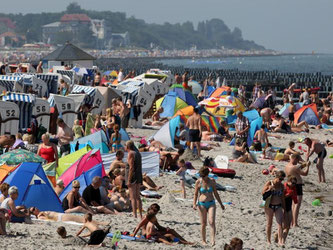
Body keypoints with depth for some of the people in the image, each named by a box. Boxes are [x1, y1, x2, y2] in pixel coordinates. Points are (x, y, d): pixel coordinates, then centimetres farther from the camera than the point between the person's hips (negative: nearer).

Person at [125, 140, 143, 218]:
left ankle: (134, 214, -12)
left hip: (132, 177, -9)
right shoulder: (138, 153, 14)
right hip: (139, 176, 9)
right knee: (138, 197, 14)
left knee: (133, 197, -8)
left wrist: (129, 180, -19)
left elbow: (131, 168, -18)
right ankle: (140, 215, 15)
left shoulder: (130, 154, -11)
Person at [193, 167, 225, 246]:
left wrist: (221, 204, 15)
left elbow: (215, 193, 11)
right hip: (202, 204, -1)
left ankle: (212, 240, -24)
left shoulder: (212, 181, 1)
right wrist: (194, 204, -12)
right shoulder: (198, 182, -3)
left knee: (212, 222, -17)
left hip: (211, 204, 1)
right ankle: (203, 241, 13)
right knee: (203, 224, 1)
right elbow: (195, 194, 2)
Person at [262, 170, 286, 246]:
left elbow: (282, 197, 13)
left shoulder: (281, 186, 6)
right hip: (269, 206, -3)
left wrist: (284, 207, 15)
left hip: (278, 206, 3)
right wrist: (269, 189, -21)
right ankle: (268, 241, 18)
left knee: (280, 224, -11)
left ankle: (280, 241, -17)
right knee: (269, 224, 6)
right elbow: (263, 193, -4)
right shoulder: (269, 183, -5)